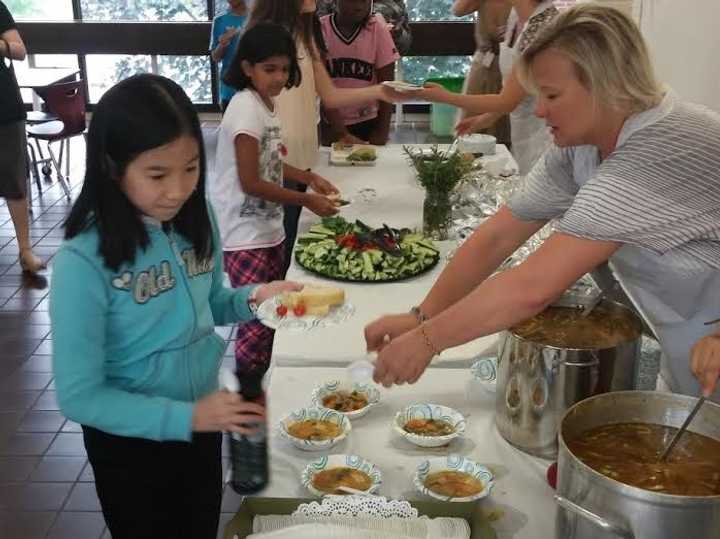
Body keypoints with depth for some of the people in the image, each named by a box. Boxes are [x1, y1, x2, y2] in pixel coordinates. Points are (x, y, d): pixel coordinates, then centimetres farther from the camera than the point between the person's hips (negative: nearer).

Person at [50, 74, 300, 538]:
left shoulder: (196, 218, -10)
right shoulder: (83, 262, -27)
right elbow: (79, 396, -22)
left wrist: (252, 298, -13)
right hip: (130, 442, -5)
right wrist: (186, 416, -28)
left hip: (201, 417, 5)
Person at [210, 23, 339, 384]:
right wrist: (306, 201, -16)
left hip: (268, 228, 9)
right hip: (245, 235, -9)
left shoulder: (265, 103, 8)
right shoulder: (247, 109, -19)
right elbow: (250, 182, -21)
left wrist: (308, 177, 8)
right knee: (258, 319, -3)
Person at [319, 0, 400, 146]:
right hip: (329, 124, 0)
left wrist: (383, 130, -7)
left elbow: (386, 82, -3)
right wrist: (342, 133, -17)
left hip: (367, 123, 1)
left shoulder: (377, 28, -7)